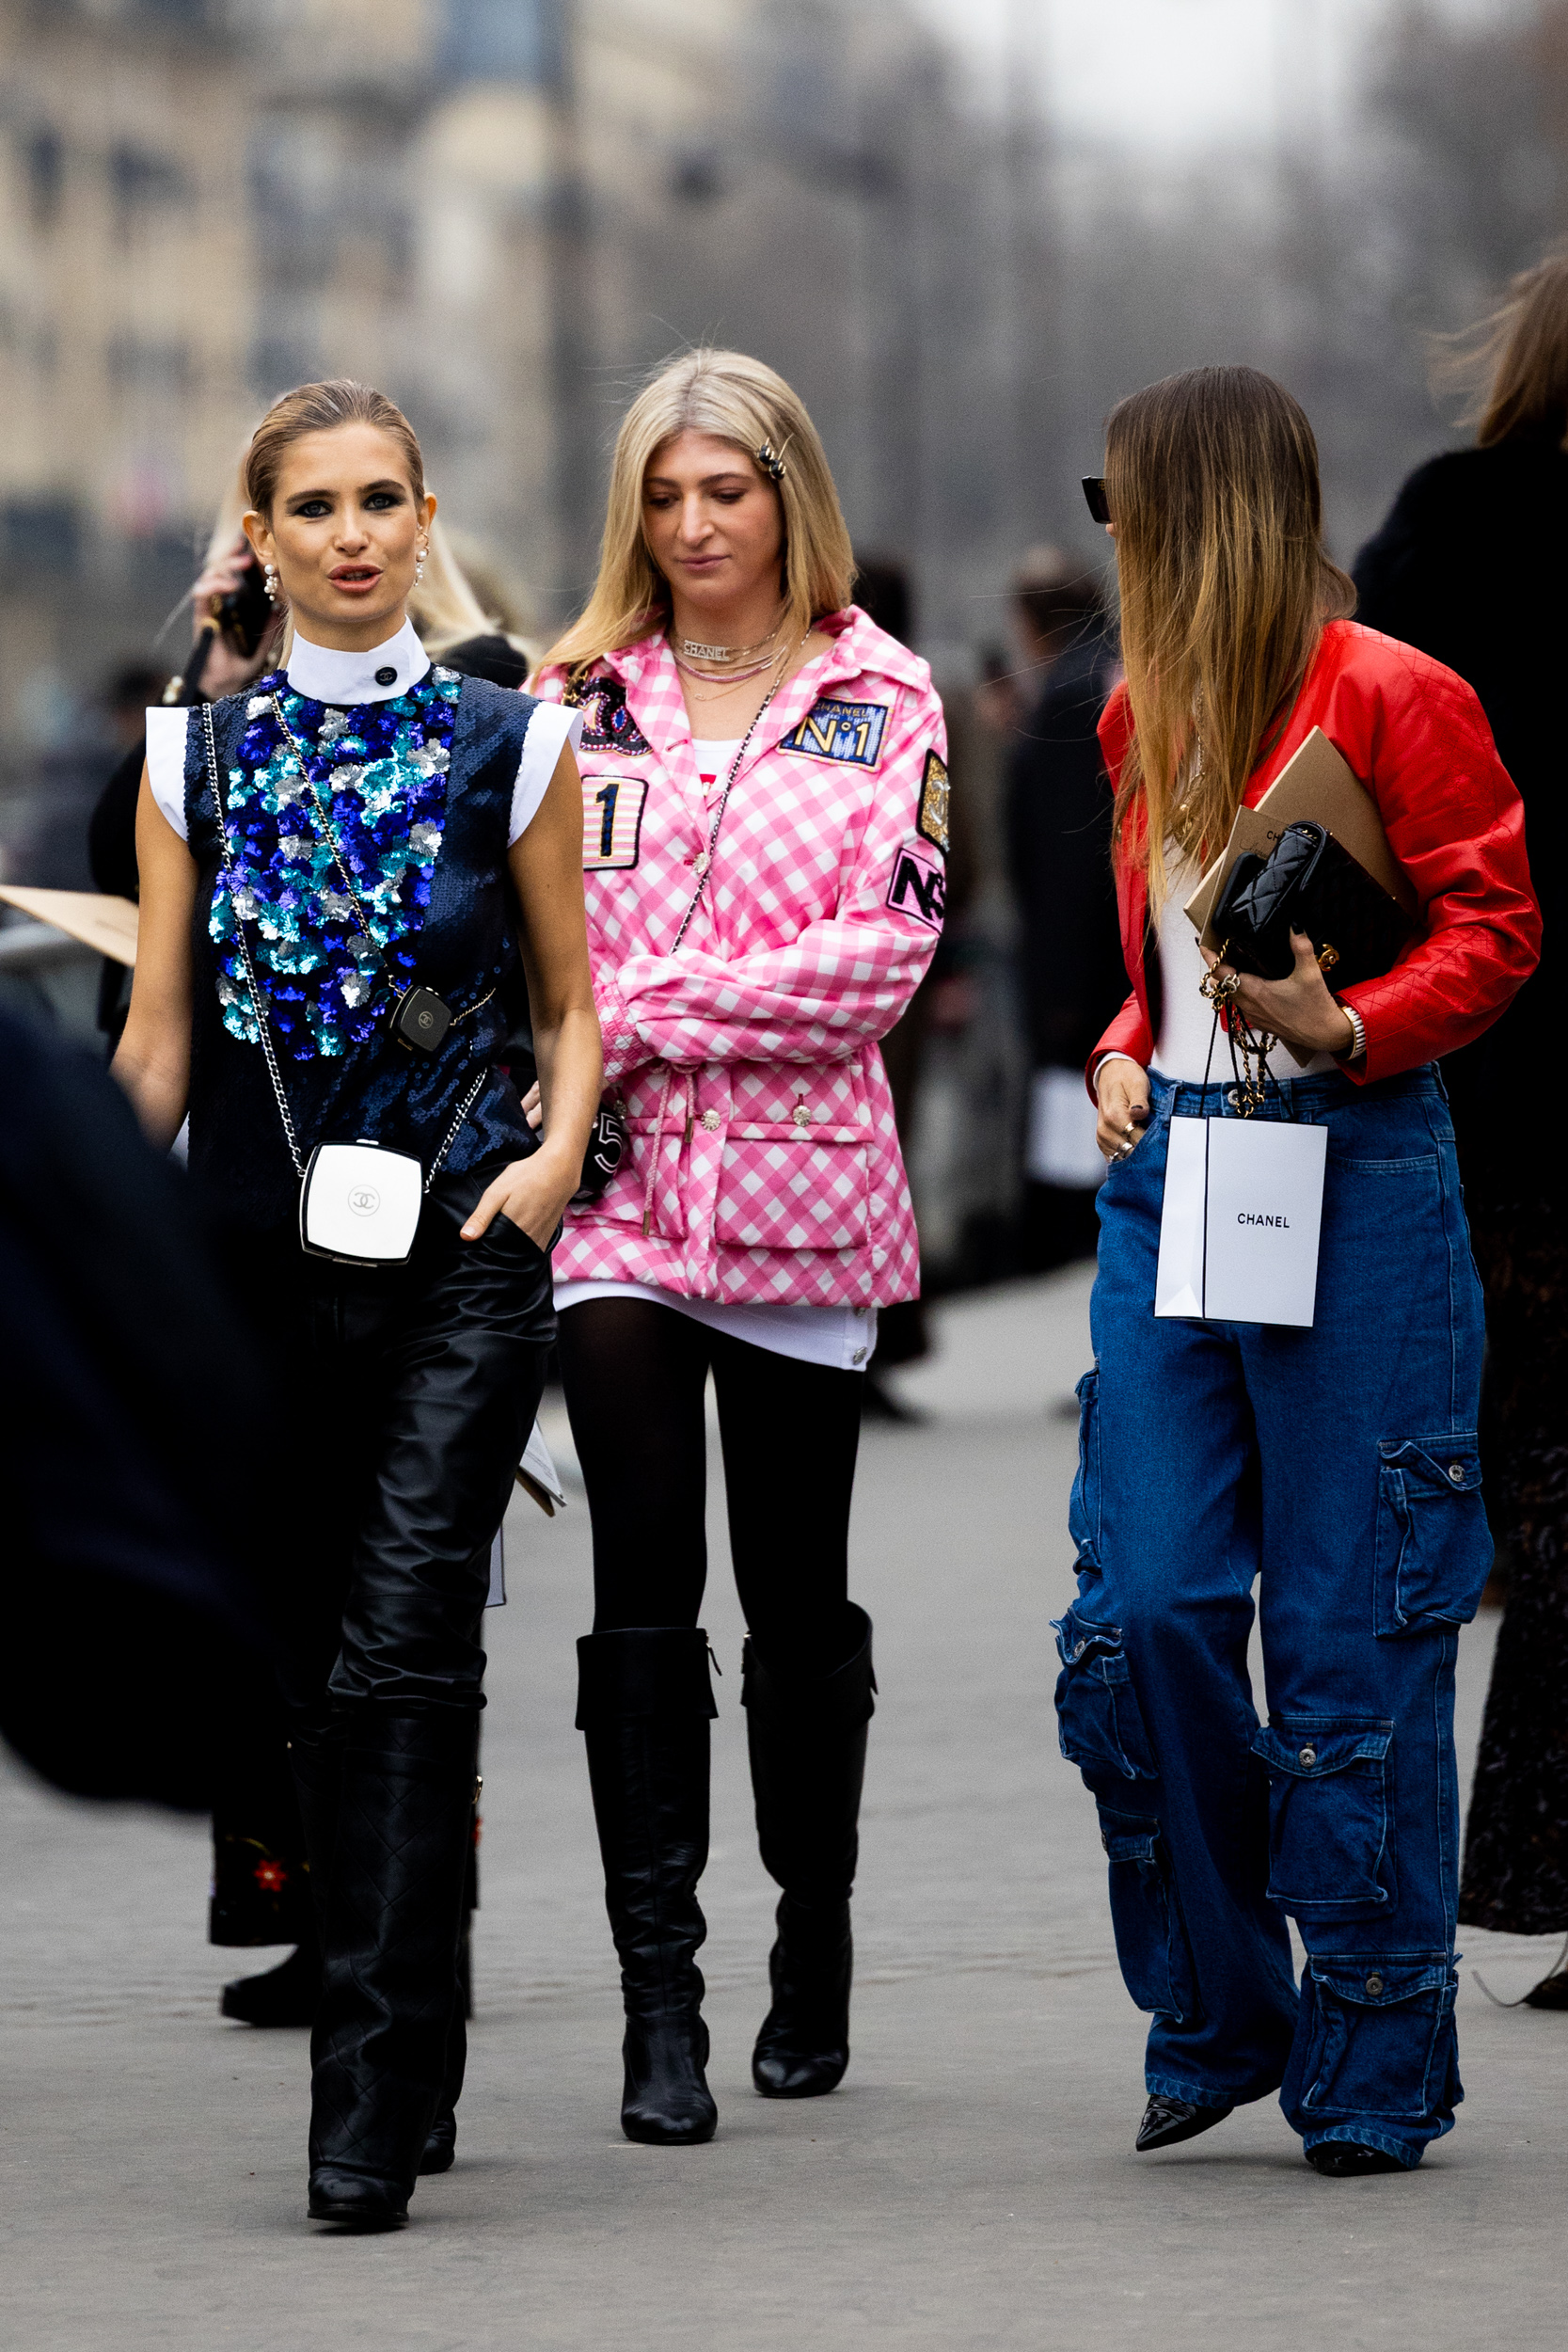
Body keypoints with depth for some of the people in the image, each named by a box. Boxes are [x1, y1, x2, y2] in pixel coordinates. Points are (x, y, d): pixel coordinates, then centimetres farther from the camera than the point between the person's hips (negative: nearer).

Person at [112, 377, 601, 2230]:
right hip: (257, 1247, 3)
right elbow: (159, 1036, 7)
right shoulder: (196, 755, 7)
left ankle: (371, 2108, -16)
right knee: (307, 1670, 7)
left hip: (456, 1250, -3)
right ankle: (413, 2064, 20)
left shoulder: (508, 744, 3)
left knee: (401, 1653, -14)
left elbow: (572, 1002, 10)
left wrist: (556, 1154, -8)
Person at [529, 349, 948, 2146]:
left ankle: (815, 1955, 24)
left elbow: (880, 958, -7)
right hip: (614, 1188, 1)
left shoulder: (881, 703, 2)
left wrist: (645, 1007, -12)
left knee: (796, 1593, 9)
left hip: (798, 1186, -1)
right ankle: (659, 1997, -7)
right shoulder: (579, 696, 9)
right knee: (643, 1592, -7)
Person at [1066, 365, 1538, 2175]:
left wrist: (1343, 1029, -21)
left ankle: (1372, 2071, 6)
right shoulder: (1146, 719, 17)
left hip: (1349, 1173, -6)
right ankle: (1217, 2018, 15)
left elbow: (1493, 931, -6)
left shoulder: (1391, 698, -5)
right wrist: (1122, 1056, 9)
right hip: (1168, 1171, 6)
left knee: (1350, 1632, -3)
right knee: (1145, 1612, -1)